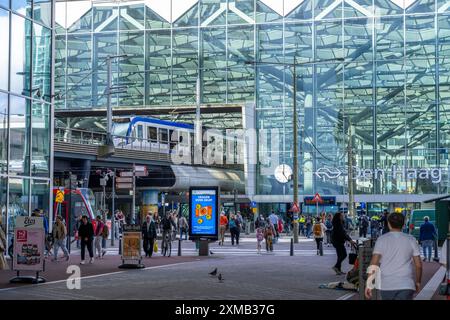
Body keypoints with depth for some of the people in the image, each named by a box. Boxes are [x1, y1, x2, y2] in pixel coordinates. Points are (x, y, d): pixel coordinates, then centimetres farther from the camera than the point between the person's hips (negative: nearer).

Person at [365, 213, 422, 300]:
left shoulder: (381, 240, 1)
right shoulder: (411, 240, 4)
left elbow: (374, 264, -6)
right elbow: (418, 264, 3)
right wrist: (418, 282, 18)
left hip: (386, 286, 1)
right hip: (406, 286, -1)